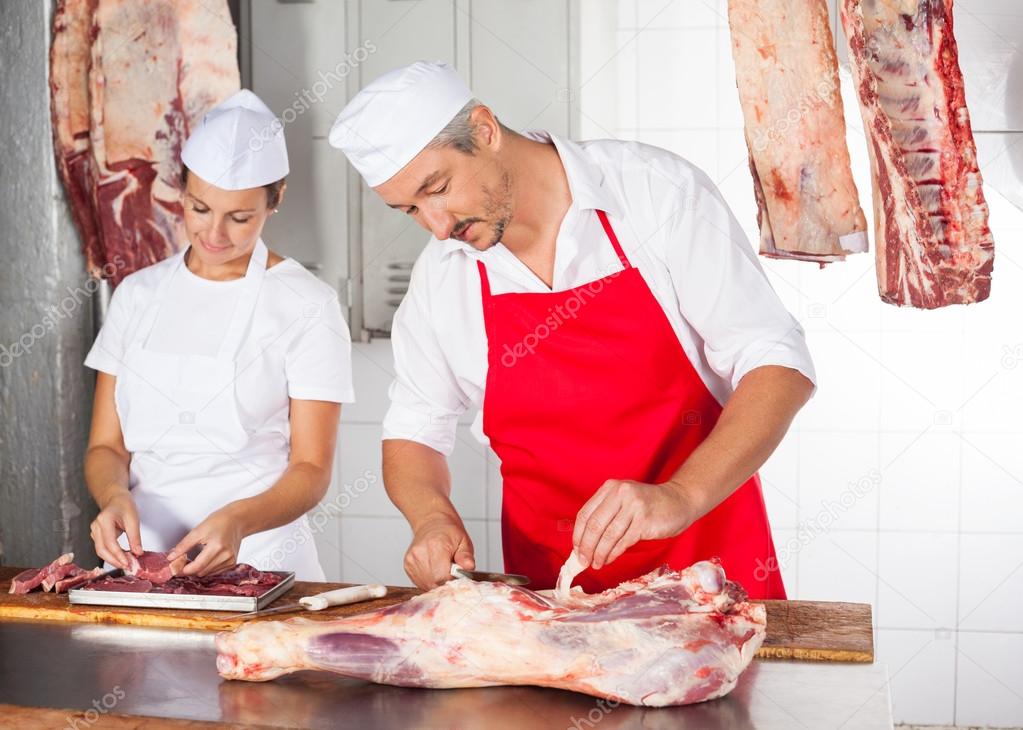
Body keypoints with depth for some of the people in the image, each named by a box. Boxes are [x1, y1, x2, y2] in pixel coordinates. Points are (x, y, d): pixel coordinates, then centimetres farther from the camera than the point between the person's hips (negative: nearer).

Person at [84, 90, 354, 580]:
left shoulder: (307, 307, -1)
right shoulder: (138, 295, 12)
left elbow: (311, 471, -2)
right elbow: (105, 447, 12)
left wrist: (237, 520, -21)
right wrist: (115, 497, -10)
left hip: (257, 559, -3)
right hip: (141, 554, 4)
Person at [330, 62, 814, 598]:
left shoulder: (658, 190, -9)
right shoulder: (438, 277, 1)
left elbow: (776, 364, -12)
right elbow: (412, 431, 12)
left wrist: (681, 498, -26)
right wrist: (433, 518, -10)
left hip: (711, 557, -4)